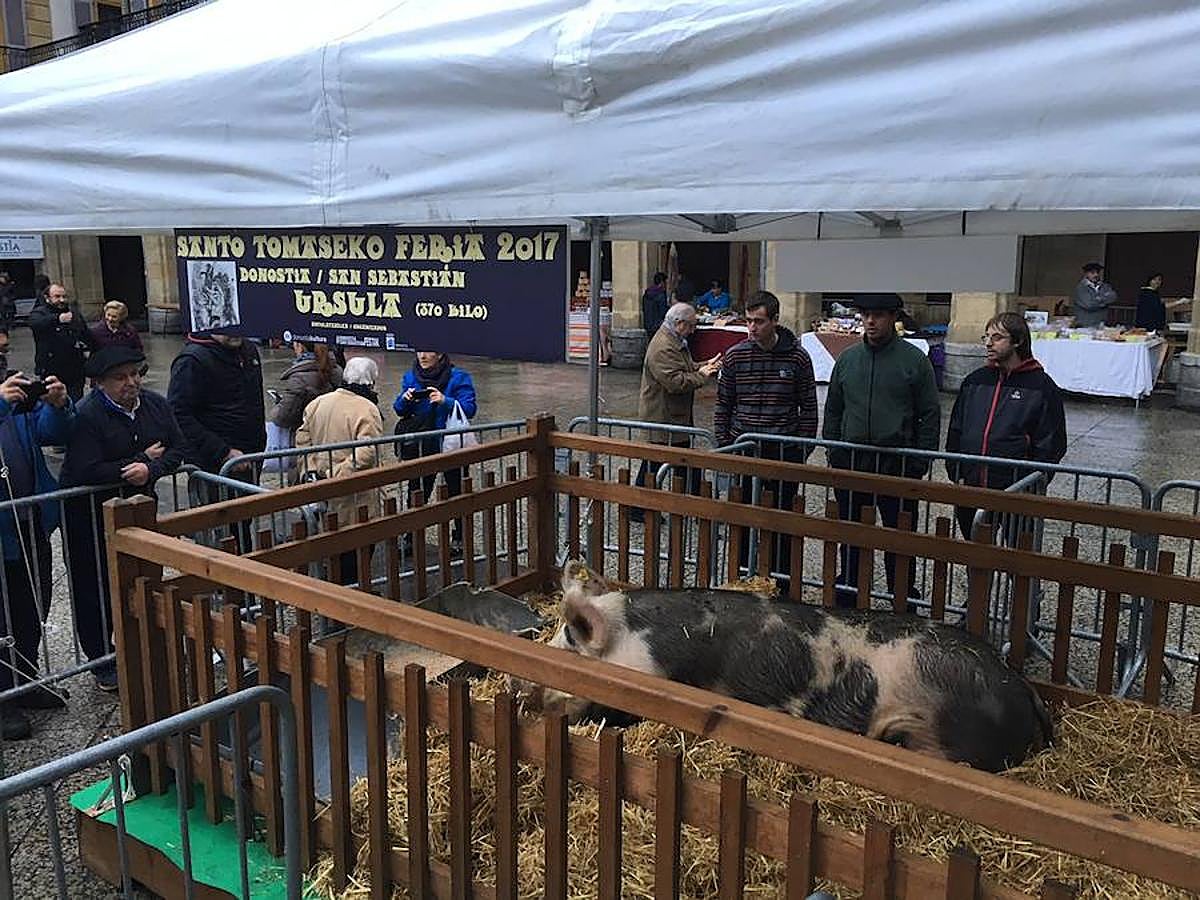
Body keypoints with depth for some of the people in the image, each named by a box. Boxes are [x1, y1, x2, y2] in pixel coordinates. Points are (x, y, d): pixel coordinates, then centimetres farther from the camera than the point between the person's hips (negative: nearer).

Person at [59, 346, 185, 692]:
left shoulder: (156, 405, 0)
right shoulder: (86, 415, -20)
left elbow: (176, 450, -1)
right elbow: (86, 472, -28)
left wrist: (151, 469, -22)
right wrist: (141, 459, -20)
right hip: (91, 512, -5)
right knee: (96, 589, 6)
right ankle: (103, 664, 21)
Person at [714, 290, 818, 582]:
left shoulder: (797, 357, -3)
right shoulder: (735, 356, 0)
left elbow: (809, 408, 3)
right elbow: (723, 405, 7)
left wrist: (804, 449, -1)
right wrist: (724, 445, 3)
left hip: (784, 451, -1)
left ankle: (781, 583, 19)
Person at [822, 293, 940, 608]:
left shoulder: (915, 360, -2)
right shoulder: (847, 359, 9)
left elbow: (930, 415, 0)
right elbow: (832, 411, 15)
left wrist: (921, 462, -6)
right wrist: (833, 454, 9)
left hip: (898, 463, -3)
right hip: (851, 462, 3)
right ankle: (847, 591, 26)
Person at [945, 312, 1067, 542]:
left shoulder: (1041, 386, -4)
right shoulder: (975, 381, 9)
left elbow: (1051, 445, -5)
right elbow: (955, 432, 12)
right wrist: (956, 474, 4)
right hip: (969, 490, 4)